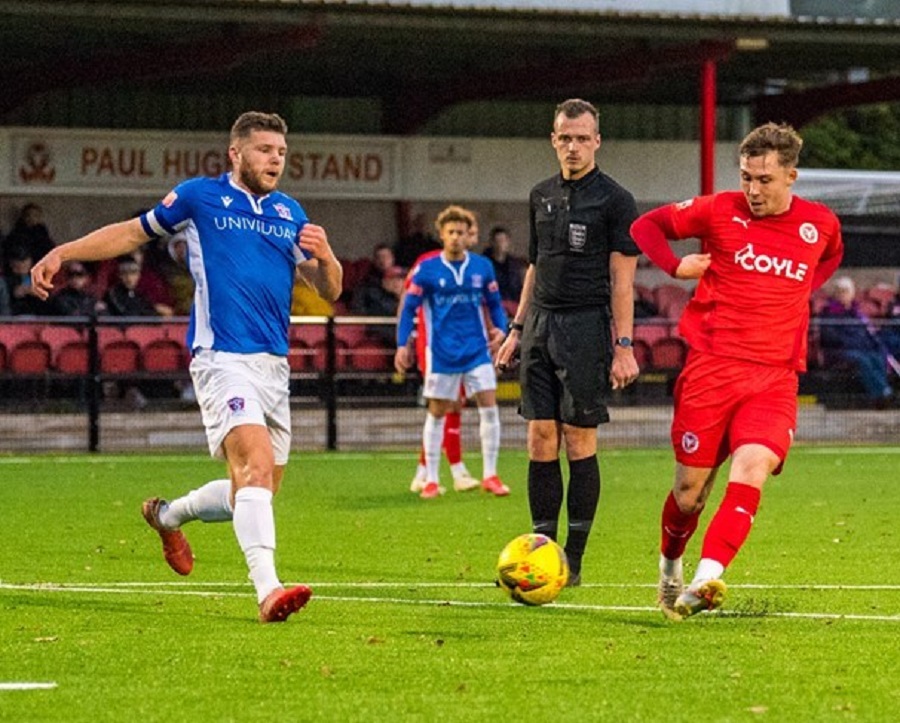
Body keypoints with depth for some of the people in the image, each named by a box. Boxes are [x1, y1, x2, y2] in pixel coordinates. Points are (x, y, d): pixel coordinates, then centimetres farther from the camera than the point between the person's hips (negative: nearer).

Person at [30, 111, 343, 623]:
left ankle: (169, 514, 36)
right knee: (255, 463, -25)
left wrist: (324, 256, -7)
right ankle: (268, 590, -35)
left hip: (274, 364, 6)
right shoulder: (199, 197, 4)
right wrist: (62, 253, 9)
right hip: (223, 356, -6)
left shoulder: (290, 213, 15)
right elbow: (135, 232, 17)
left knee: (259, 487, 9)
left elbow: (330, 290, 16)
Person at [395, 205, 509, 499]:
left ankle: (489, 475, 3)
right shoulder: (427, 270, -4)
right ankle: (431, 479, 13)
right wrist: (402, 345, -6)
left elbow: (494, 304, 13)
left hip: (477, 350, 2)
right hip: (441, 353, -2)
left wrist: (501, 331, -1)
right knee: (436, 413, 4)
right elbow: (409, 308, 1)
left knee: (489, 406, -6)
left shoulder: (482, 267, 2)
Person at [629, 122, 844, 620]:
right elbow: (646, 225, 10)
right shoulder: (720, 211, -1)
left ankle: (705, 582, -32)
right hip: (712, 367, -1)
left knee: (752, 468, -22)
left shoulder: (821, 224, 6)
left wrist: (798, 292, 13)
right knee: (691, 488, 3)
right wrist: (677, 267, -7)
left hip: (775, 378, 1)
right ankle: (669, 568, 31)